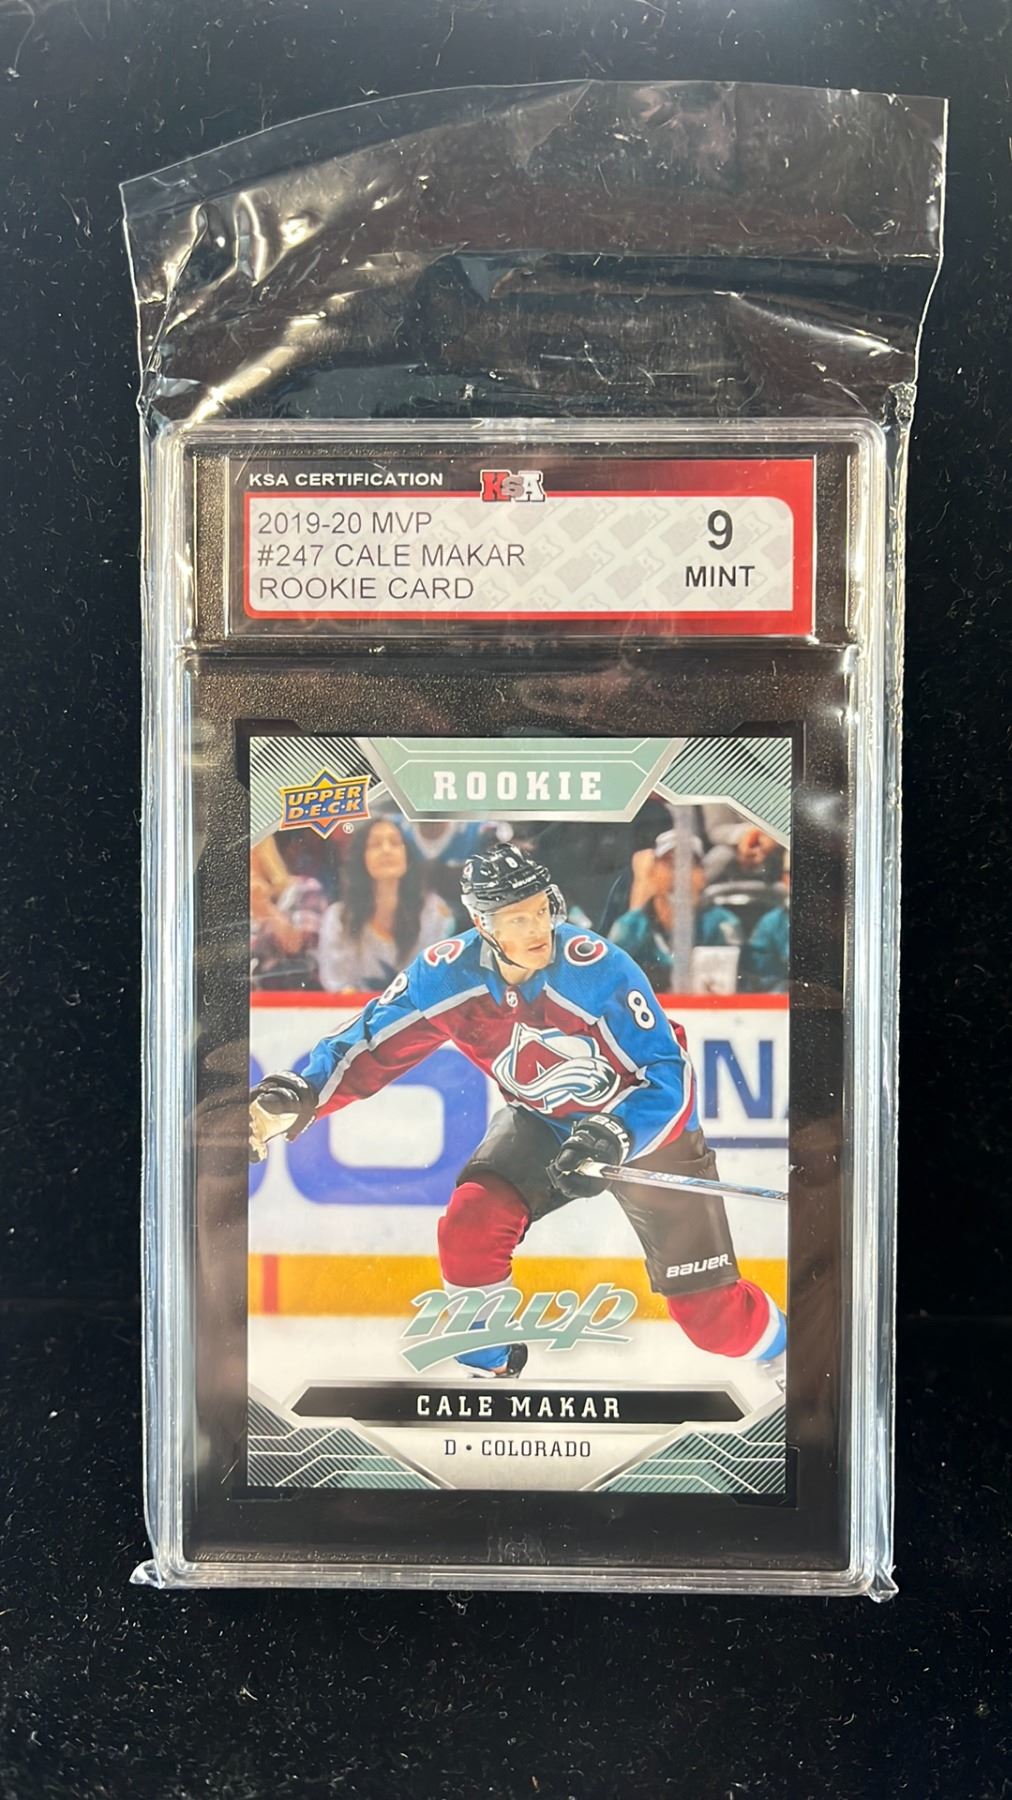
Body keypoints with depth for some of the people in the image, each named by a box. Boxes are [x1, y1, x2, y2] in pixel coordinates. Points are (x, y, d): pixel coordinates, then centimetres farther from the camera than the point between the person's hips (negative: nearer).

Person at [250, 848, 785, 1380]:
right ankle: (490, 1370, 8)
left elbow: (668, 1075, -29)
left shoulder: (597, 967, -32)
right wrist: (294, 1096, -27)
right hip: (540, 1119, 3)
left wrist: (611, 1137, -44)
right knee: (470, 1227, -20)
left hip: (646, 1121, -3)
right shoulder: (449, 972, -20)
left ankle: (780, 1350, 33)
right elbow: (373, 1042, -12)